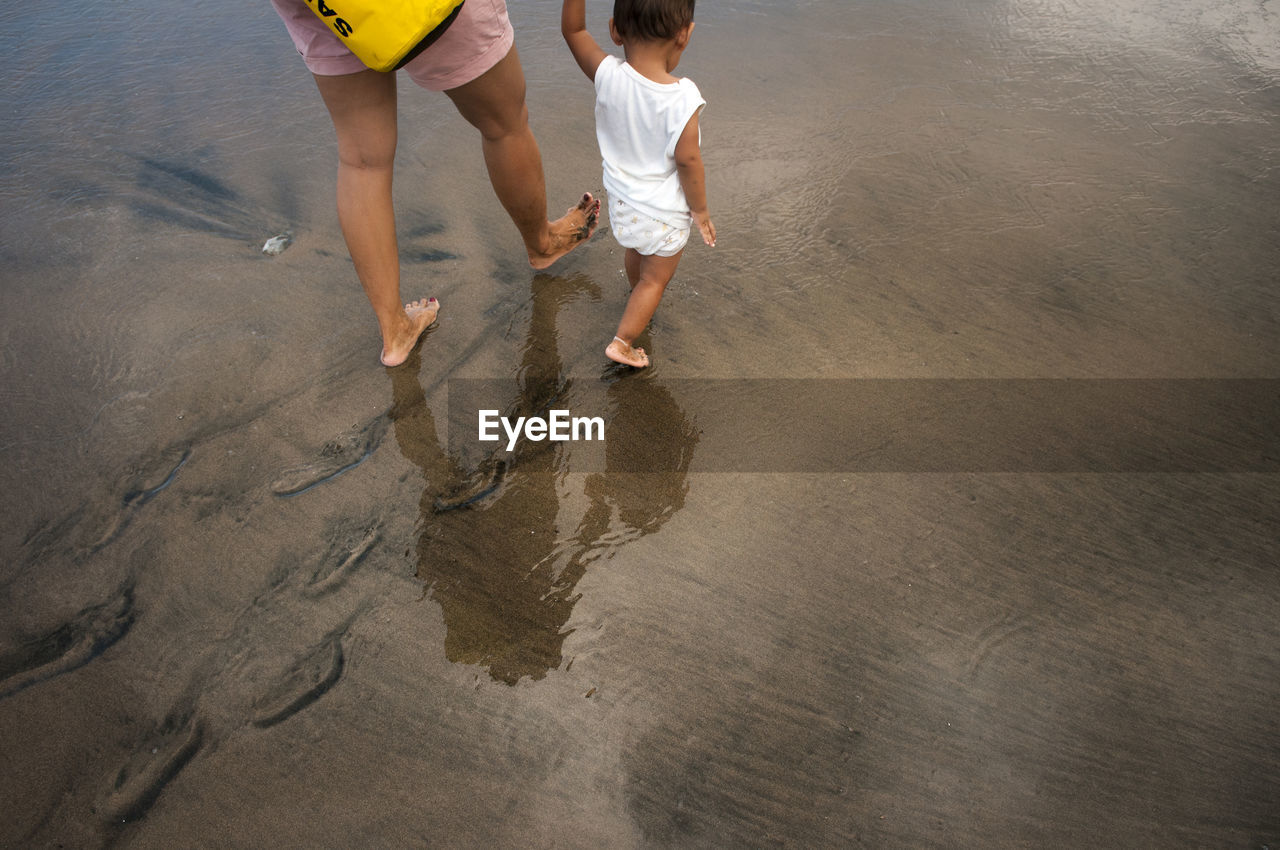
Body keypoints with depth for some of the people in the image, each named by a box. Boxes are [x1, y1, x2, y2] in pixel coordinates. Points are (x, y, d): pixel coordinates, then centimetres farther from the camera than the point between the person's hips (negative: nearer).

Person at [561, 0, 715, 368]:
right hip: (665, 214, -5)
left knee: (636, 254, 35)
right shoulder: (682, 97, -29)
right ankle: (622, 341, 21)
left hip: (622, 204, 5)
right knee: (655, 279, 19)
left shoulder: (608, 77, -20)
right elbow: (688, 161, -22)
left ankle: (637, 292, 63)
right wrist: (700, 210, -8)